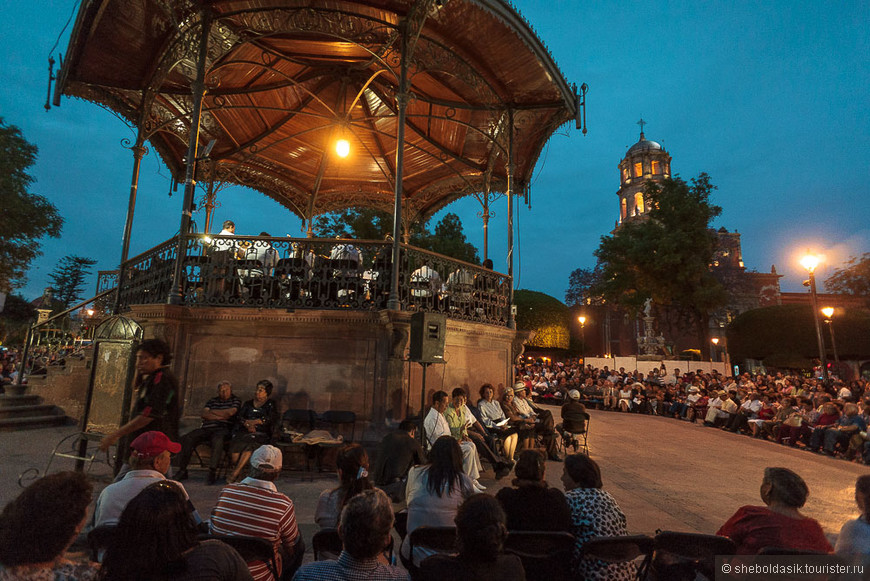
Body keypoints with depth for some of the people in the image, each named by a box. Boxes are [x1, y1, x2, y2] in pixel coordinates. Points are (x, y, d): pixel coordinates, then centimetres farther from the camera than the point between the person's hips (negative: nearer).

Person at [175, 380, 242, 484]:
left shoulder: (235, 400, 13)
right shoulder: (212, 400, 24)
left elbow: (230, 412, -5)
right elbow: (203, 414, 10)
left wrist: (212, 411, 7)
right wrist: (220, 417, -4)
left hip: (222, 429, -5)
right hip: (206, 428, 5)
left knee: (217, 440, -36)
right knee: (187, 438, -18)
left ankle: (212, 472, -31)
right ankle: (182, 470, -11)